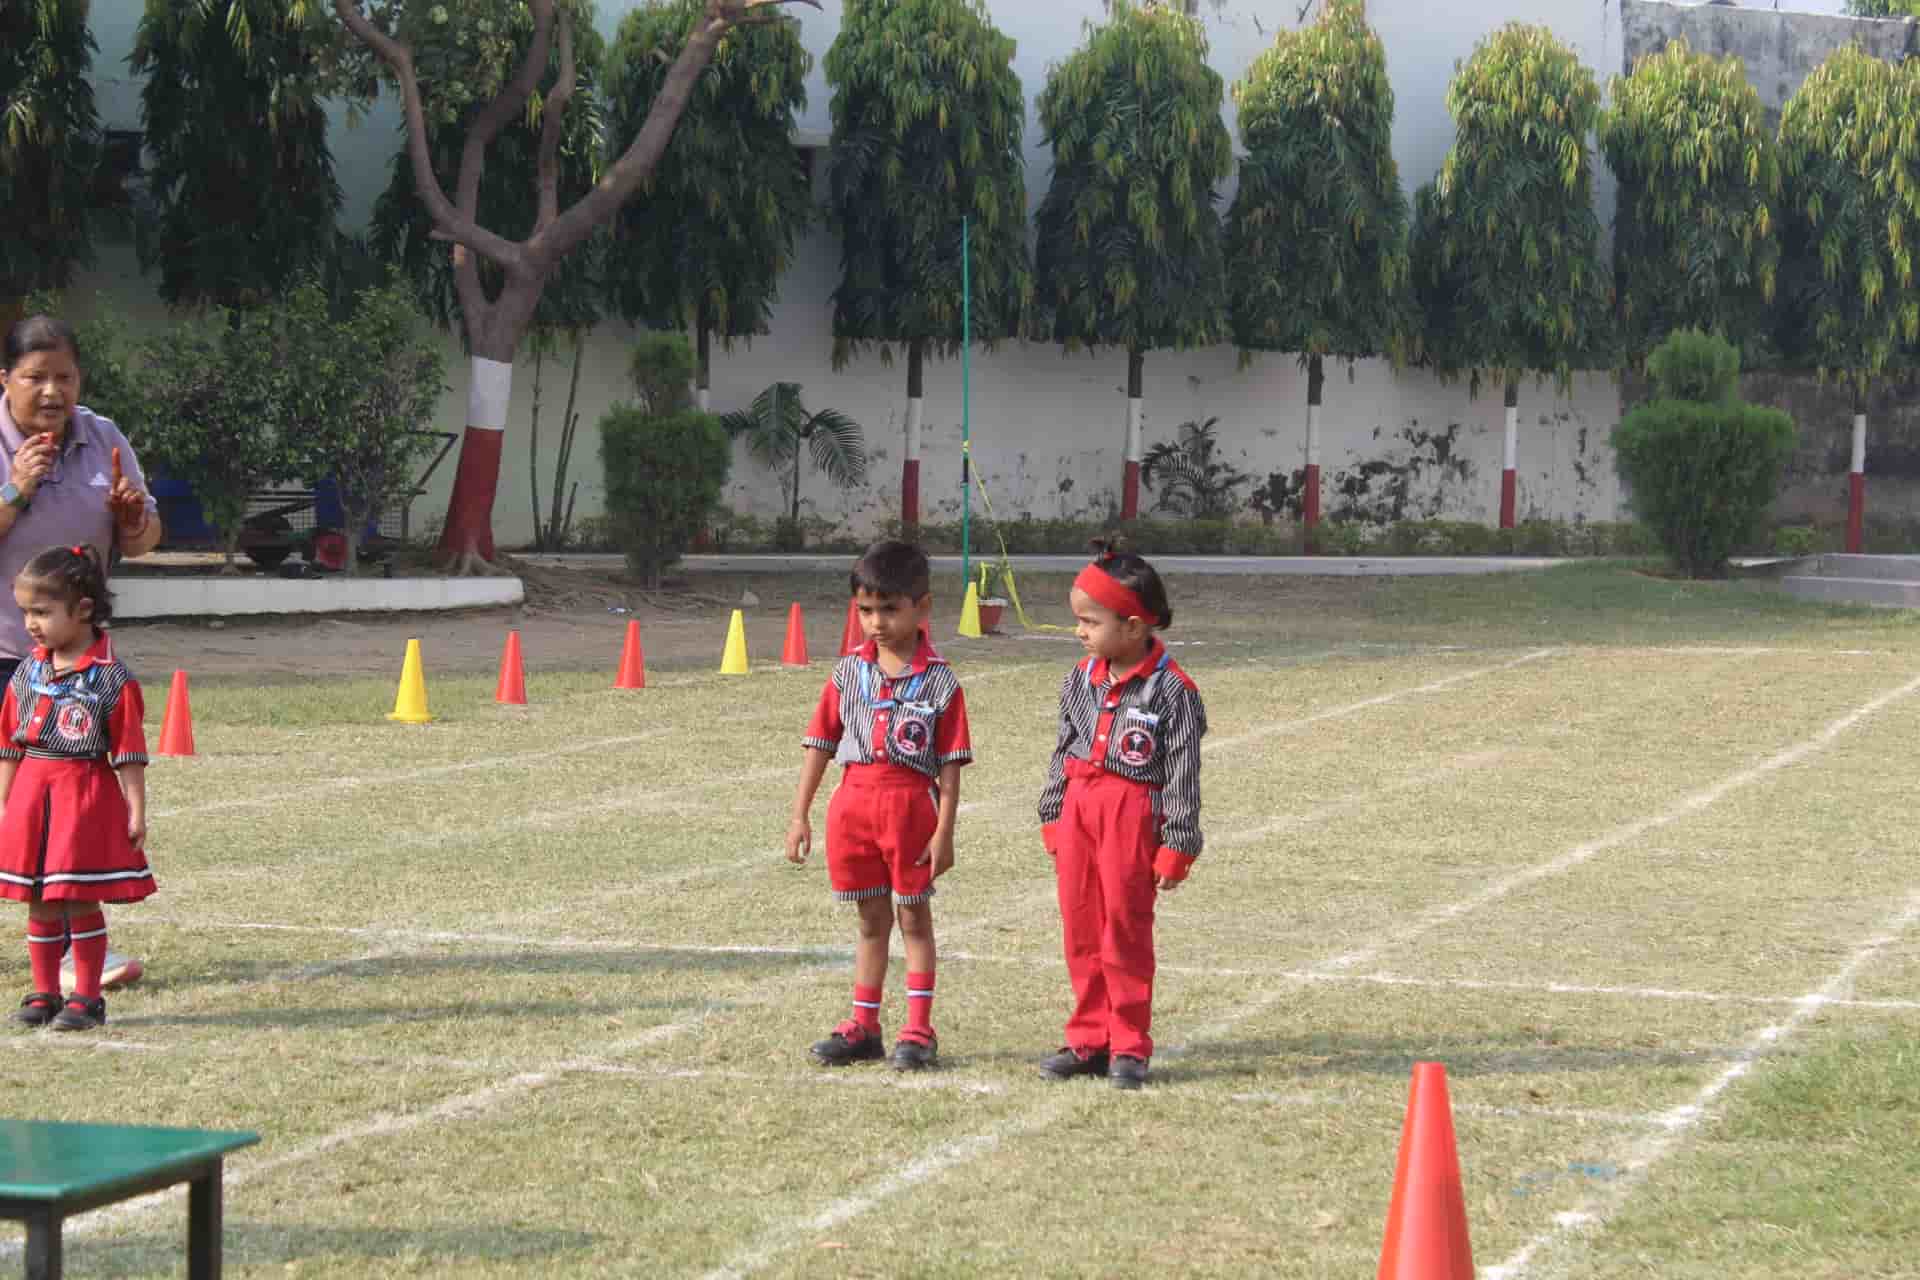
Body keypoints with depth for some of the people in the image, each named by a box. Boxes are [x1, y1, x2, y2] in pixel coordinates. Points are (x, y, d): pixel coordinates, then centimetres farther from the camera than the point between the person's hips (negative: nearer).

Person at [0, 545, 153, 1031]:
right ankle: (44, 993, 19)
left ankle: (87, 998, 7)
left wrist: (137, 811, -9)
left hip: (87, 795, -5)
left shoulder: (111, 679, -9)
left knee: (81, 900, -2)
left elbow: (129, 753, -8)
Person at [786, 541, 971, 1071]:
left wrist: (944, 831, -10)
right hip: (855, 802, 4)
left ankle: (918, 1031, 11)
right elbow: (821, 745, 7)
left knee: (914, 916, 5)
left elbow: (950, 764, -6)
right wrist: (800, 815, 4)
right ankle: (864, 1027, 20)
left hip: (911, 804, -3)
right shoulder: (848, 673, 4)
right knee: (871, 919, 13)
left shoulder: (938, 681, -6)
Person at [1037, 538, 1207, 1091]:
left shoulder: (1171, 691, -11)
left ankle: (1129, 1045, 8)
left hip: (1134, 816, -6)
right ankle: (1089, 1039, 18)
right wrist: (1053, 818, 15)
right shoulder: (1082, 677, 7)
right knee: (1080, 930, 8)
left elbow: (1183, 774, -9)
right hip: (1079, 806, 6)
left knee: (1125, 928, -2)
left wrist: (1176, 847, -10)